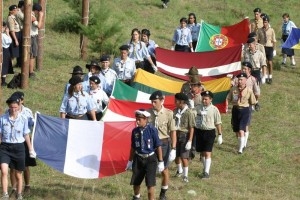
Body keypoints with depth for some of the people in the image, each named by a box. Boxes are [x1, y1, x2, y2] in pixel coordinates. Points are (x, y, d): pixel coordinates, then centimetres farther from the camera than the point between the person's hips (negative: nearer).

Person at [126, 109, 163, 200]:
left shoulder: (152, 130, -15)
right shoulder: (135, 131, -2)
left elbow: (158, 146, -9)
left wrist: (160, 162, -7)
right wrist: (130, 161, 17)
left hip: (150, 159, -4)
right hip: (138, 158, 4)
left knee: (150, 183, -6)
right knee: (135, 181, 14)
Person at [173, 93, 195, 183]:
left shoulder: (189, 112, -15)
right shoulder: (175, 111, 3)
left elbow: (191, 128, -14)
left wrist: (189, 141, -17)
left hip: (184, 135, -6)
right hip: (176, 135, 6)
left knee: (184, 157, -4)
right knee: (176, 155, 15)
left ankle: (185, 175, 9)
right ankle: (179, 170, 38)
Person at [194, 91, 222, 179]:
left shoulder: (214, 109, -5)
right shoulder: (197, 108, 1)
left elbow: (218, 123, 0)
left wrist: (220, 135, 0)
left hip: (209, 132, -4)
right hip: (199, 131, 4)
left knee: (207, 152, -9)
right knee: (202, 152, 14)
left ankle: (206, 172, -7)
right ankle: (205, 168, 32)